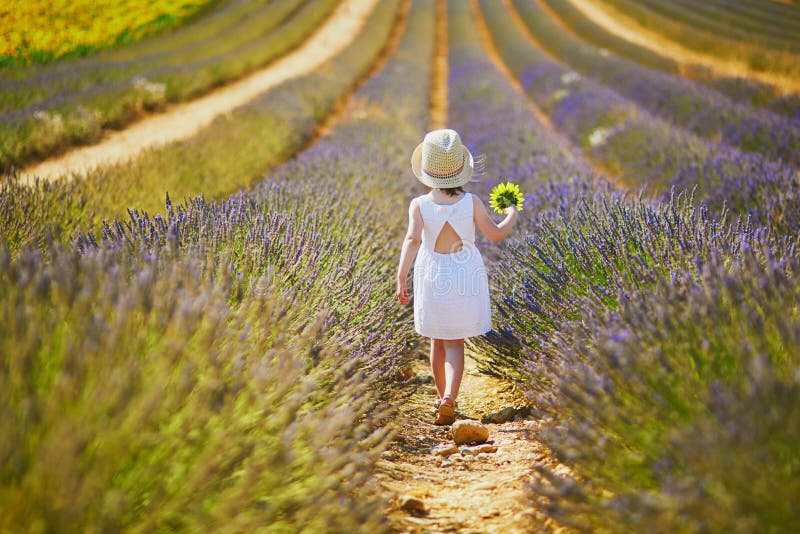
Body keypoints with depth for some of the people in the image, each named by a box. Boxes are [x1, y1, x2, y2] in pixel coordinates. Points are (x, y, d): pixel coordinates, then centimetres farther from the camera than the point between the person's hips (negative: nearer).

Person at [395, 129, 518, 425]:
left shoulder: (419, 205, -14)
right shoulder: (471, 202, -12)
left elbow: (412, 240, -26)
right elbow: (495, 234, -5)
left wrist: (401, 279, -28)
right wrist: (511, 218, 15)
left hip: (432, 276, 1)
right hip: (465, 276, 0)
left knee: (437, 341, 18)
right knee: (455, 343, 3)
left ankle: (442, 396, 32)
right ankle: (449, 397, -18)